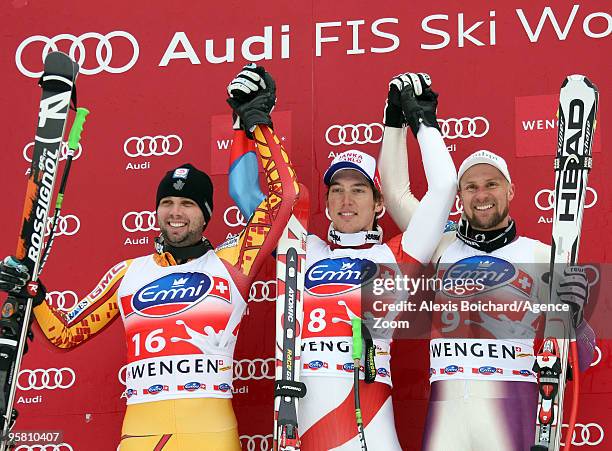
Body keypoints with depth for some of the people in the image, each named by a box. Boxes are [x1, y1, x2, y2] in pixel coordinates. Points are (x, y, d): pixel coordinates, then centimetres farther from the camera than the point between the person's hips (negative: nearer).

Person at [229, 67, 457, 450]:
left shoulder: (394, 256, 11)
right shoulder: (307, 251, 18)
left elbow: (444, 186, 7)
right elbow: (245, 192, 24)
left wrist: (422, 119, 17)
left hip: (365, 408, -2)